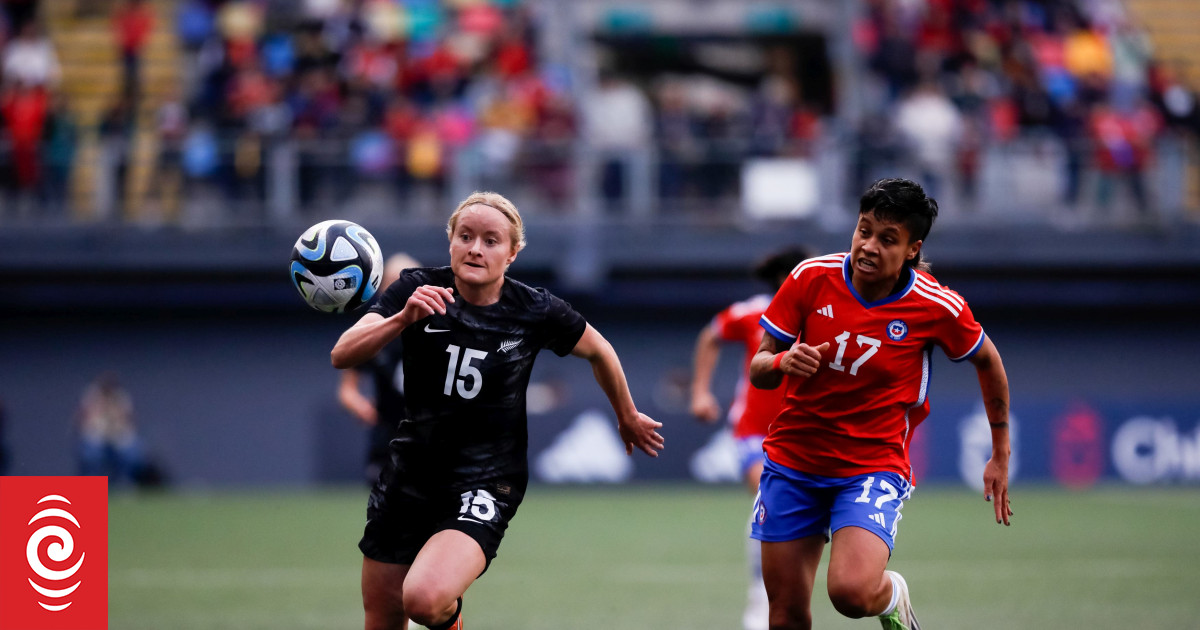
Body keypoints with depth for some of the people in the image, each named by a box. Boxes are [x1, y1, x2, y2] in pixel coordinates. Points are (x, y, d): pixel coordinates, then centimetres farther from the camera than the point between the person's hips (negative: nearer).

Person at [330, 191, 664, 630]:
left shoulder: (535, 311, -9)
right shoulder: (418, 290, -8)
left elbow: (598, 351, 11)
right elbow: (342, 355, -19)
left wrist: (628, 418, 26)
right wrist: (403, 318, -36)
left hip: (483, 486, -3)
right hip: (410, 475, 3)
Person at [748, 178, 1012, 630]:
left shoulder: (937, 307, -12)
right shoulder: (811, 278, -9)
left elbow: (987, 361, 8)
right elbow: (757, 371, -2)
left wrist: (1000, 455, 13)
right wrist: (783, 362, -26)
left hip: (874, 464, -2)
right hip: (793, 459, 3)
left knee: (852, 592, -26)